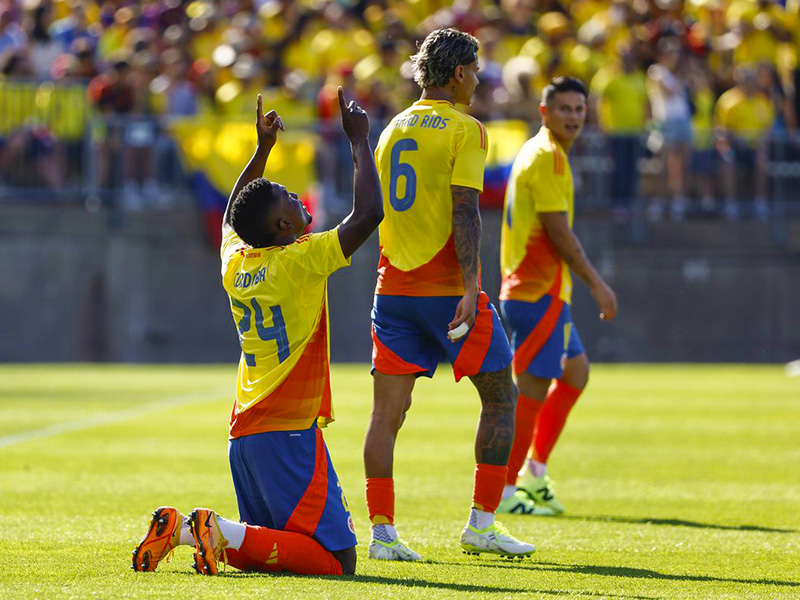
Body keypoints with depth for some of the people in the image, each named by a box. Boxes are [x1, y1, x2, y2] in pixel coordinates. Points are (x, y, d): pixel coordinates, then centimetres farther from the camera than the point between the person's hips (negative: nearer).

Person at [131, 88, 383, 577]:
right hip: (289, 432, -8)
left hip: (244, 435, 8)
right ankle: (220, 532, -22)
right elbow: (369, 213, -16)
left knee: (256, 549, 20)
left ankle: (182, 530, -2)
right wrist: (359, 140, -6)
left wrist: (263, 149, 30)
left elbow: (233, 216, 31)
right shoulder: (300, 262, -12)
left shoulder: (235, 261, 7)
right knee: (337, 561, -9)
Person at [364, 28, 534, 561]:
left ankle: (382, 531, -4)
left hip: (394, 289, 6)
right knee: (500, 396, 8)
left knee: (388, 410, 3)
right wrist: (470, 286, -20)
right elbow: (465, 210, -16)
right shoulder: (464, 130, -7)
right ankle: (482, 523, 4)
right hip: (448, 289, -6)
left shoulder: (392, 130, 14)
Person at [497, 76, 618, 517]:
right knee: (533, 388, -8)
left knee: (575, 371, 18)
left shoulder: (536, 152, 18)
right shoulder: (547, 156, -14)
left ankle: (534, 472, 19)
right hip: (541, 291, -11)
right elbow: (558, 231, -19)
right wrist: (596, 284, -15)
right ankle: (505, 490, -6)